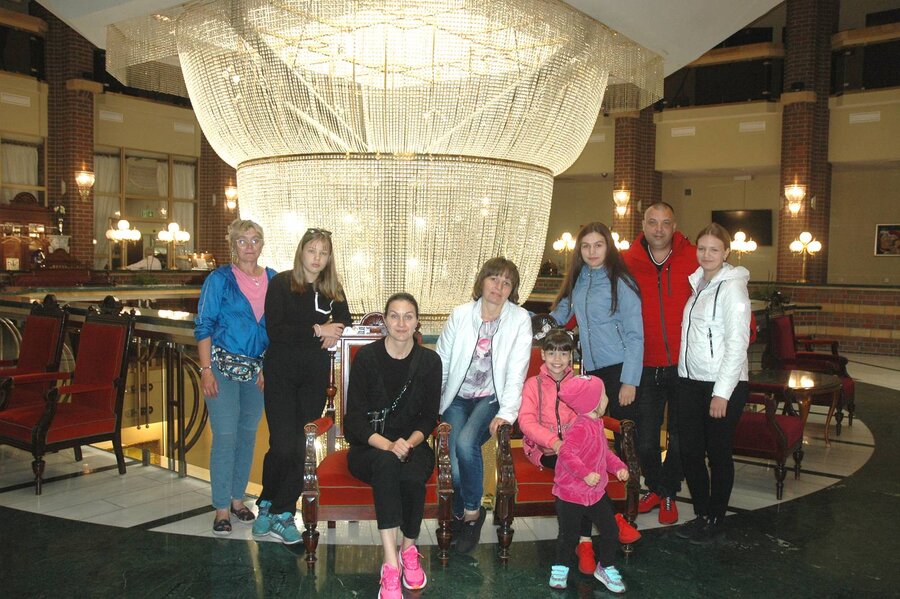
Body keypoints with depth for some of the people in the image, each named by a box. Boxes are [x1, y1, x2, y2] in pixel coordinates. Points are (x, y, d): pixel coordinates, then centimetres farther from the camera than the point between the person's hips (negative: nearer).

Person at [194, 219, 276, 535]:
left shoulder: (273, 280, 5)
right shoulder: (220, 279, -5)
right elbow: (203, 326, -7)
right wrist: (206, 370, -13)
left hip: (257, 368, 4)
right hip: (223, 366, -4)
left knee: (248, 434, 11)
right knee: (225, 436, -4)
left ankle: (237, 497, 26)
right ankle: (222, 508, 7)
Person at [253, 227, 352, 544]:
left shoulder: (332, 289, 10)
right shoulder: (281, 283, -4)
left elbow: (344, 321, 17)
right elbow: (275, 330, -13)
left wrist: (334, 333, -5)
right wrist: (317, 331, -15)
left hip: (315, 376, 4)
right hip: (282, 374, -4)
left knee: (302, 447, 3)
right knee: (283, 445, -7)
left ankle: (282, 514, 16)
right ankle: (268, 503, 19)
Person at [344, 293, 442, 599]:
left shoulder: (429, 361, 2)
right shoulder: (366, 357, -5)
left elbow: (429, 418, 4)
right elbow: (354, 418, -8)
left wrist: (409, 442, -17)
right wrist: (386, 444, -24)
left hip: (412, 444, 2)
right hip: (369, 447, -1)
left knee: (413, 476, -33)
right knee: (385, 463, -36)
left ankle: (409, 548, -7)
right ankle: (391, 564, -36)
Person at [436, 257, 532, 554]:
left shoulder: (520, 319, -3)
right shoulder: (460, 314, 1)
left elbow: (516, 372, -9)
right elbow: (441, 363, 5)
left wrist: (506, 413, -19)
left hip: (491, 399, -2)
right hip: (457, 398, 2)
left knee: (466, 444, -30)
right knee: (454, 468, -19)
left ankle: (472, 510, -4)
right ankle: (461, 514, 14)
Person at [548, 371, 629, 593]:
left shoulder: (597, 424, 6)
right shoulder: (580, 428, -25)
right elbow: (566, 453, -34)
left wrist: (618, 467, 7)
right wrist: (586, 474, -38)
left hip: (596, 492, 8)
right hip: (571, 494, -8)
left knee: (610, 530, 10)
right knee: (568, 534, 9)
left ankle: (606, 567, 31)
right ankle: (560, 568, 33)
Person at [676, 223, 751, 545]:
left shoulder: (732, 286, -11)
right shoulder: (697, 282, 12)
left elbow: (737, 343, -16)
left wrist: (722, 392, -18)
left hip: (723, 385, -7)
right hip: (690, 382, 7)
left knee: (718, 454, 6)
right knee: (689, 451, 10)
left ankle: (715, 520, 21)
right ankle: (701, 514, 26)